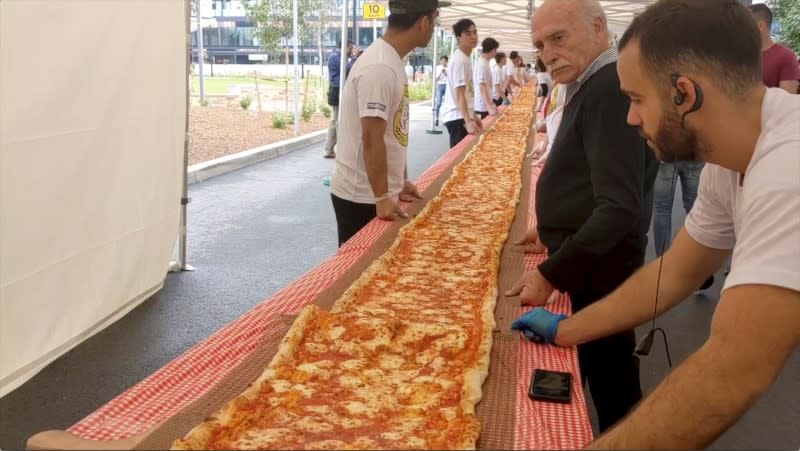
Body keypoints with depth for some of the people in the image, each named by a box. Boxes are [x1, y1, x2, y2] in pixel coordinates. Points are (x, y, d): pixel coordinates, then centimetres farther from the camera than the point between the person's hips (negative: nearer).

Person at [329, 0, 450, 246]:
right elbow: (371, 141, -24)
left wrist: (400, 181, 17)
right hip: (363, 197, -9)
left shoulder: (393, 61, 8)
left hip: (381, 192, 9)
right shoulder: (379, 68, -22)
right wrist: (382, 198, -21)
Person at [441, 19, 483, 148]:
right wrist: (468, 121, -29)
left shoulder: (465, 58, 13)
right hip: (458, 118, -10)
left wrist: (473, 116, 22)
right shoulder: (460, 60, -16)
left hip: (463, 116, 10)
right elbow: (459, 95, -22)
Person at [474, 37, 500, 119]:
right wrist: (490, 107, -30)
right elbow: (482, 88, -23)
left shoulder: (484, 63, 13)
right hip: (482, 107, -9)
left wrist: (491, 104, 23)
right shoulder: (482, 65, -16)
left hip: (485, 106, 9)